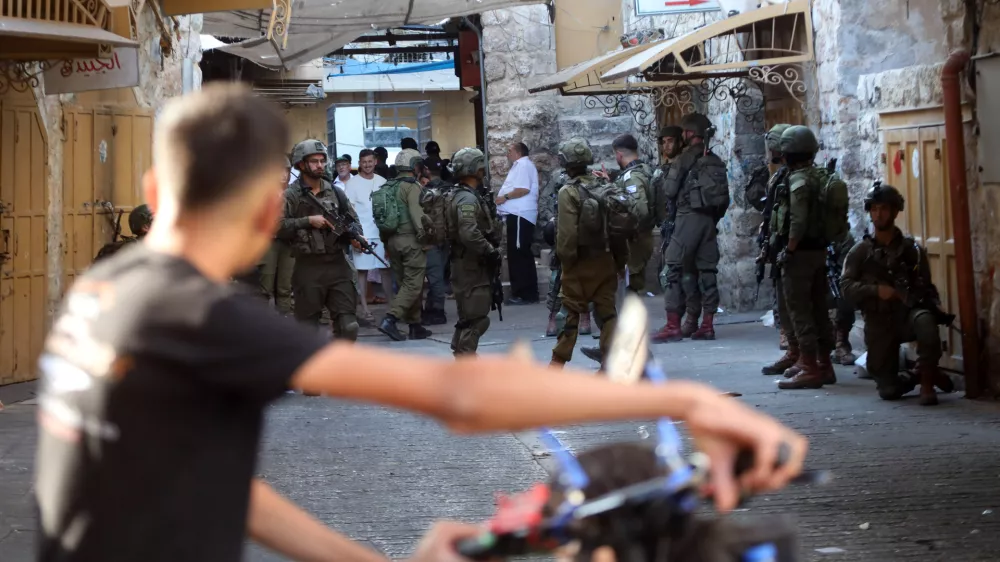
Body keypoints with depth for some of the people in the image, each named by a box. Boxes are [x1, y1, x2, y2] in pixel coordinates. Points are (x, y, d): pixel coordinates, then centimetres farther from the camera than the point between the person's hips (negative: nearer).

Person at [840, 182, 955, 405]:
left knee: (925, 320, -39)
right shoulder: (860, 251, 6)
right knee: (889, 391, -5)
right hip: (878, 322, 1)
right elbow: (846, 286, -4)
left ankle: (927, 381, -20)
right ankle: (914, 377, 30)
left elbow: (926, 287, 6)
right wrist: (877, 290, -20)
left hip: (907, 314, -1)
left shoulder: (911, 249, 6)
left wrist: (935, 307, -15)